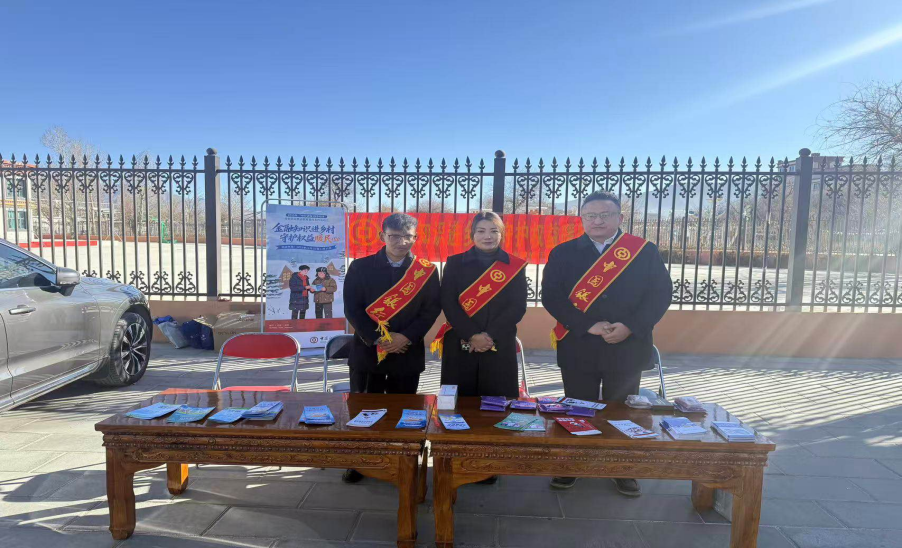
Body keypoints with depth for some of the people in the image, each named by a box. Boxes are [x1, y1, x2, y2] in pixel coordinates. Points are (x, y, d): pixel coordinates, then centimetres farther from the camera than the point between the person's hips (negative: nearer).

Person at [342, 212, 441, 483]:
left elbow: (431, 309, -2)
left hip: (408, 353, 0)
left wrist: (406, 337, -15)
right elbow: (352, 308, -5)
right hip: (367, 350, 0)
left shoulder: (427, 271, 2)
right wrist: (377, 338, -15)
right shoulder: (360, 267, 1)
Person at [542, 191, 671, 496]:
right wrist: (587, 326, -17)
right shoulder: (563, 253, 2)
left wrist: (630, 327, -16)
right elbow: (551, 296, -6)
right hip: (578, 348, 0)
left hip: (627, 348, 0)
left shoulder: (645, 251, 2)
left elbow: (660, 294, -2)